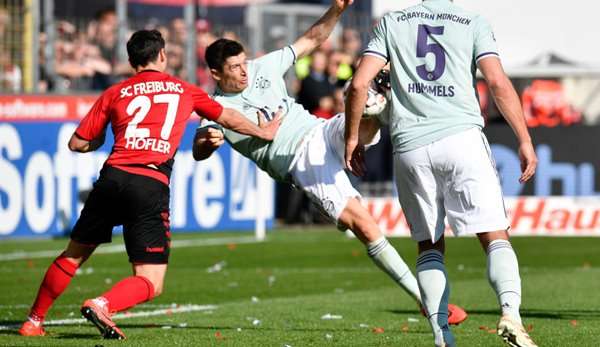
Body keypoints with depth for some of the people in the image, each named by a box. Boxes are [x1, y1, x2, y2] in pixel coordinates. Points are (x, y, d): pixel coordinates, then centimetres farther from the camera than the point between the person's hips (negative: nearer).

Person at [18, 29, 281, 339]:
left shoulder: (115, 93, 15)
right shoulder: (184, 91, 17)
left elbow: (77, 144, 16)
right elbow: (227, 118, 32)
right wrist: (262, 132, 50)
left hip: (113, 177, 2)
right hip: (152, 184, -2)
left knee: (73, 256, 21)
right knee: (150, 284, 1)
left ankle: (34, 321, 24)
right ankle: (102, 305, -25)